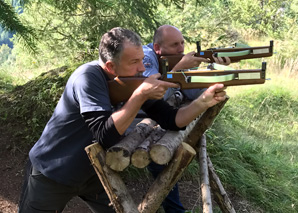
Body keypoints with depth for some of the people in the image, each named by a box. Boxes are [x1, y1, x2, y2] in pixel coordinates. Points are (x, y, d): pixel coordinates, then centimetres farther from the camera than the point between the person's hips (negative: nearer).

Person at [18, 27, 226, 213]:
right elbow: (107, 136, -36)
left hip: (93, 172, 5)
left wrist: (204, 101, -25)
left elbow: (170, 120, -11)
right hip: (50, 172, -4)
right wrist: (141, 94, -37)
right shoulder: (89, 77, -28)